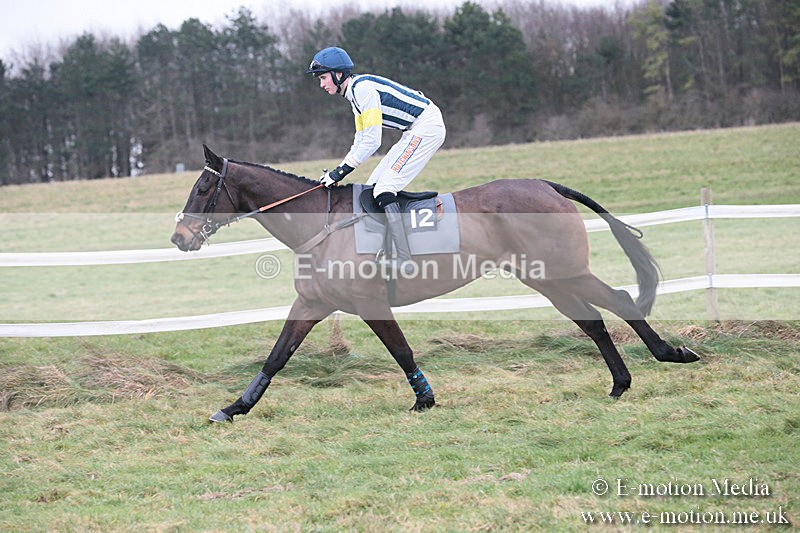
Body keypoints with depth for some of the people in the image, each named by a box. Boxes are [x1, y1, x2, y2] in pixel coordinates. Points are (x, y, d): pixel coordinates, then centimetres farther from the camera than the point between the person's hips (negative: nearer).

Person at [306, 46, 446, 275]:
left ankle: (405, 261, -22)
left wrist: (341, 172, -17)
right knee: (373, 186, 10)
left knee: (384, 190, -17)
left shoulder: (363, 88, -17)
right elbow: (360, 142, 18)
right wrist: (337, 171, 10)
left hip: (427, 126, -10)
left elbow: (372, 141, -21)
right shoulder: (355, 93, 15)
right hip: (415, 132, 10)